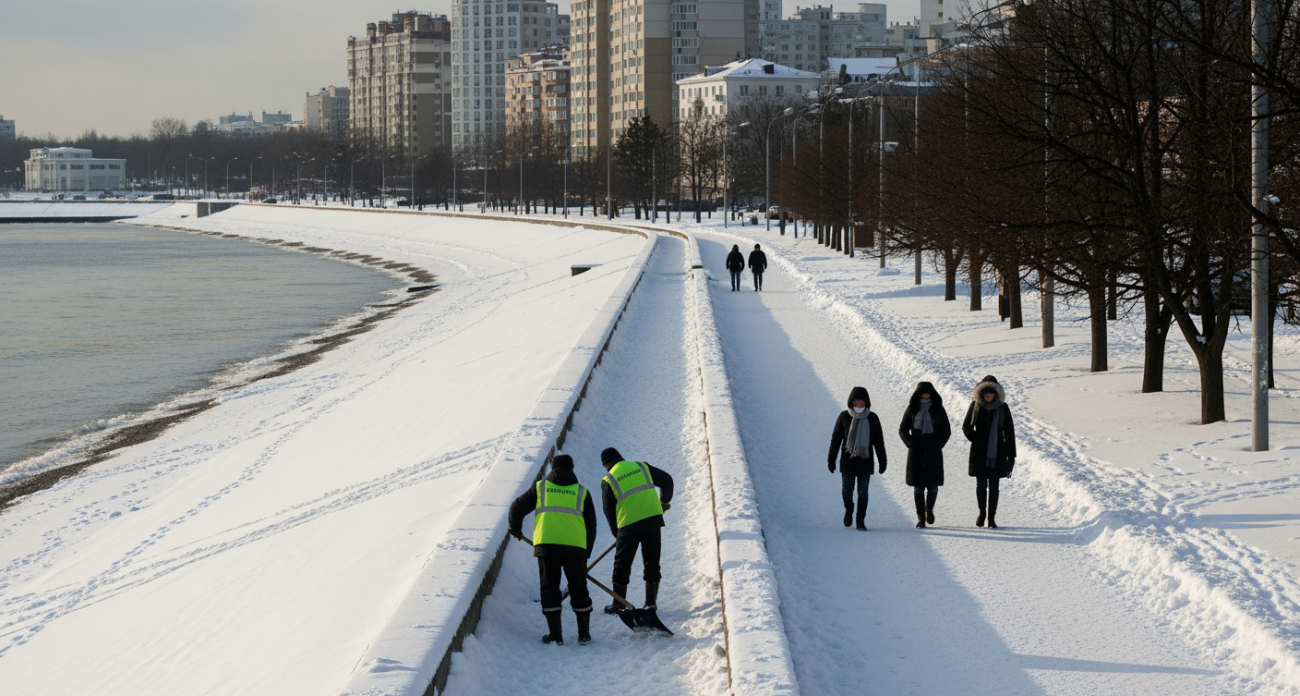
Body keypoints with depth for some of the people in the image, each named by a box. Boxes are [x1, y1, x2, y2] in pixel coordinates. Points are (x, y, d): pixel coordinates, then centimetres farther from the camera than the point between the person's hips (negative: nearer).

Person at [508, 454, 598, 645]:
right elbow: (591, 525, 14)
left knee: (550, 589, 7)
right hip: (575, 546, 1)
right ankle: (584, 634, 13)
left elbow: (517, 508, 14)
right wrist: (586, 554, 21)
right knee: (579, 589, 11)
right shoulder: (581, 492, 15)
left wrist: (516, 528, 33)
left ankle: (556, 635, 5)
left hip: (546, 544, -1)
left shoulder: (541, 488, 13)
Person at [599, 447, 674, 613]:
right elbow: (667, 481, 10)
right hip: (653, 518, 3)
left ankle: (618, 605, 13)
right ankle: (651, 604, 11)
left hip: (629, 525, -3)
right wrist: (664, 501, 27)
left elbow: (609, 512, 6)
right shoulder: (641, 467, 10)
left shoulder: (608, 481, 2)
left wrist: (617, 534, 18)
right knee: (652, 563, 11)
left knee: (622, 566, 10)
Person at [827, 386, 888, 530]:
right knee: (846, 491, 3)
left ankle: (861, 521, 11)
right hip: (847, 462, 0)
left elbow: (879, 442, 5)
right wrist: (831, 459, 2)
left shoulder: (872, 419, -1)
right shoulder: (844, 417, -3)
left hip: (865, 463, 0)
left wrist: (883, 461, 6)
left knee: (863, 493, 1)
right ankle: (848, 510, 32)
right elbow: (835, 439, 3)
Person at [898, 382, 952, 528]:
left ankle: (929, 509, 28)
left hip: (933, 453, 0)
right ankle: (920, 518, 3)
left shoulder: (938, 410, 2)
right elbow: (902, 430, 7)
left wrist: (939, 444, -5)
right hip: (916, 454, 0)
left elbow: (947, 431, 6)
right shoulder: (912, 410, 2)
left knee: (933, 486, 1)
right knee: (918, 487, -1)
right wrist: (910, 443, -5)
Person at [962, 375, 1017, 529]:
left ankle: (992, 517, 8)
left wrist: (1011, 456, -2)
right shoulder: (976, 406, 0)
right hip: (979, 453, 1)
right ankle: (982, 512, 26)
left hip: (997, 454, -1)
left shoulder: (1003, 408, -1)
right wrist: (974, 438, -6)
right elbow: (966, 426, 11)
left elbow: (1009, 433, 1)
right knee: (981, 485, 7)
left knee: (993, 486, 1)